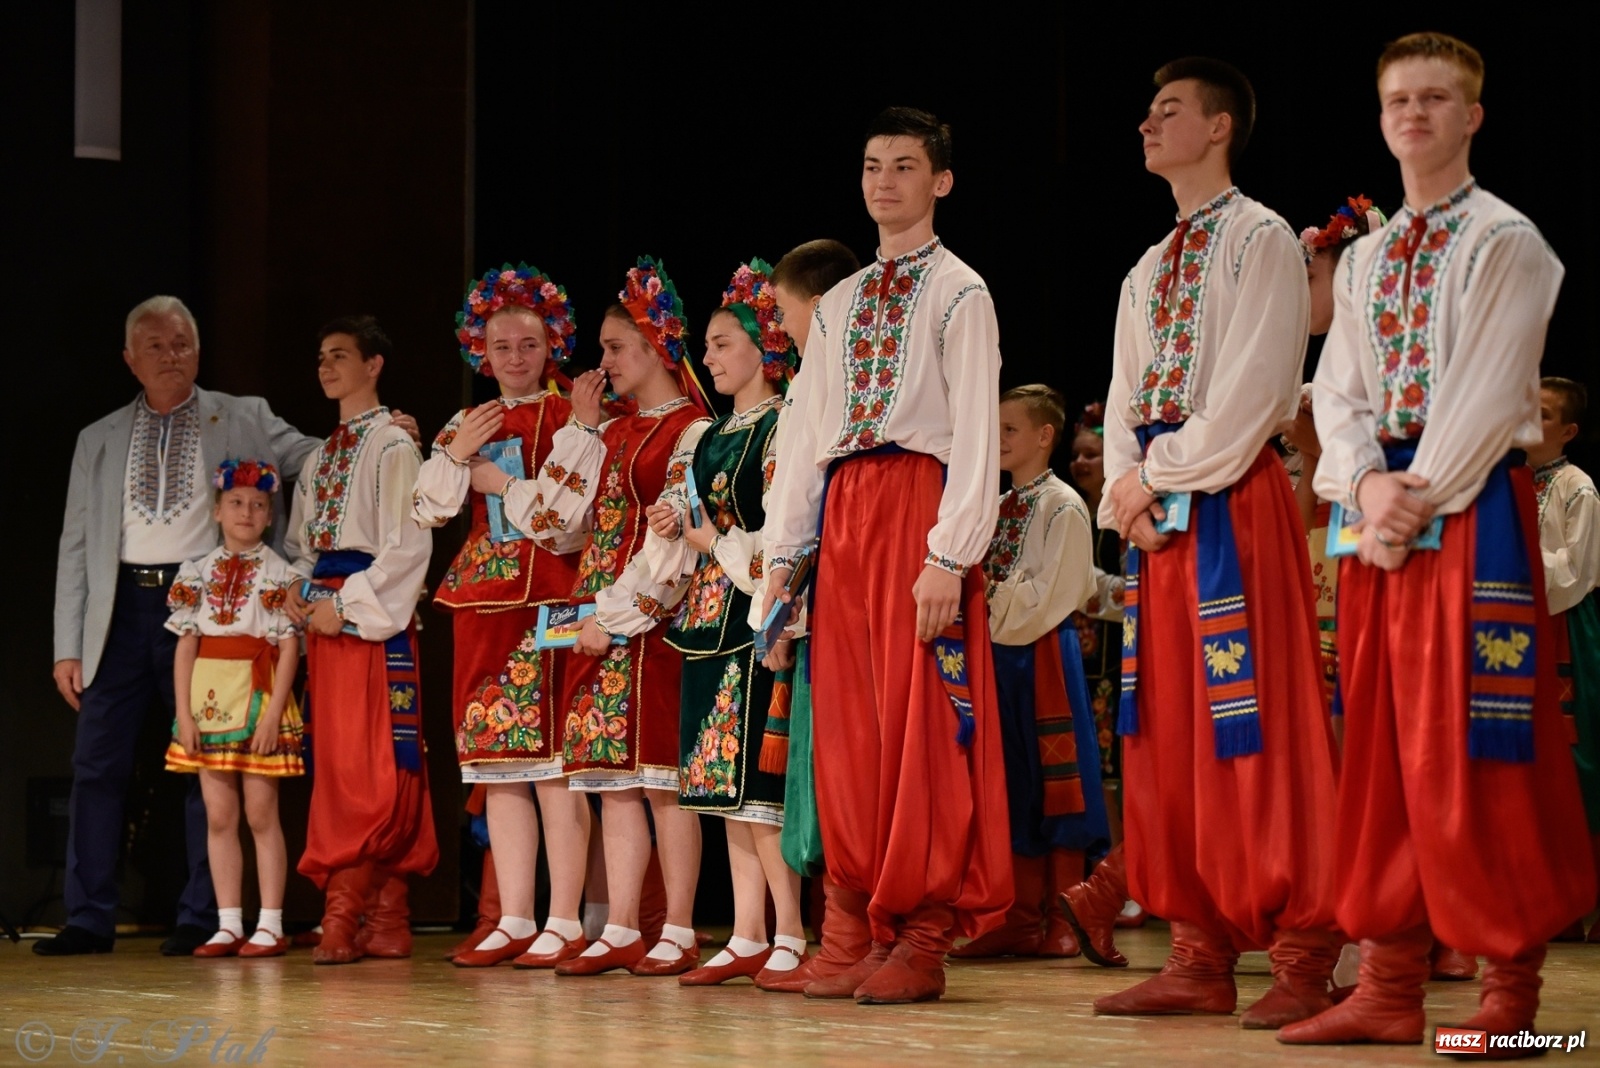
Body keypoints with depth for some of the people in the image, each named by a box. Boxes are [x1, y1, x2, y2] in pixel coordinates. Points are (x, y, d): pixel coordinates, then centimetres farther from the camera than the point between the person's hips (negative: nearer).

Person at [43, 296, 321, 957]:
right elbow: (76, 548, 11)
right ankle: (90, 920, 7)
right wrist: (67, 648, 4)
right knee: (96, 765, 0)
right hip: (123, 609, 2)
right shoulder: (99, 441, 13)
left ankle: (202, 920, 5)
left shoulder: (242, 422, 7)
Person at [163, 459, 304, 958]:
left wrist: (273, 713, -13)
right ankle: (229, 925, 8)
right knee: (218, 815, 4)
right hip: (209, 697, 4)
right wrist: (184, 713, 0)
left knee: (261, 814, -3)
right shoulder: (198, 573, 10)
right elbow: (186, 645, 8)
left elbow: (289, 647, -5)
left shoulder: (279, 573, 0)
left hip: (258, 696, -3)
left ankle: (270, 926, 0)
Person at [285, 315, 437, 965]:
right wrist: (299, 594, 3)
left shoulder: (393, 446, -5)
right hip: (324, 613, 9)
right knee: (336, 758, 4)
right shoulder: (319, 458, 19)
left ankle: (343, 914, -14)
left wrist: (346, 604, -16)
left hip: (373, 613, -8)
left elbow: (408, 545, -13)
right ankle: (386, 917, 5)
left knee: (367, 762, -10)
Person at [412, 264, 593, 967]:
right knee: (498, 765, 5)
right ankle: (513, 920, 8)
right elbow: (426, 509, 9)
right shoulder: (467, 427, 16)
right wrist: (456, 455, -5)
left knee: (551, 762, -9)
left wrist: (498, 482, -8)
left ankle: (564, 922, -7)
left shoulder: (570, 420, 1)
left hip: (548, 602, -6)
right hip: (483, 602, 6)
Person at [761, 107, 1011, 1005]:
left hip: (919, 505, -6)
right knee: (847, 722, 5)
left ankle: (922, 939, -5)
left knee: (921, 721, -7)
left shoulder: (959, 294, 0)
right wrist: (783, 552, 11)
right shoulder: (839, 305, 19)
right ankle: (859, 930, 9)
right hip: (843, 510, 6)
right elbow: (806, 430, 18)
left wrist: (950, 553, -18)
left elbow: (976, 431, -9)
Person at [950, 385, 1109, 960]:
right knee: (1012, 787, 8)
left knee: (1054, 782, -5)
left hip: (1043, 654, -7)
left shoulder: (1063, 507, -6)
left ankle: (1063, 920, -1)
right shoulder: (998, 509, 16)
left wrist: (996, 608, -13)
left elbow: (1054, 591, -14)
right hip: (1000, 653, 7)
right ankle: (1021, 918, 11)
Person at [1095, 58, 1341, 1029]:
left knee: (1255, 729, -10)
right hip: (1157, 510, 8)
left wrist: (1161, 474, -11)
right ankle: (1203, 956, 6)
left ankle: (1303, 959, -8)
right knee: (1167, 732, 4)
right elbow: (1126, 399, 17)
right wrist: (1127, 492, -1)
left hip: (1234, 501, -8)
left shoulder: (1261, 241, -3)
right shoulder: (1147, 274, 21)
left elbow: (1252, 389, -13)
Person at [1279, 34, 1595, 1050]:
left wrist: (1422, 497, -15)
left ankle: (1511, 987, 0)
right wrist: (1369, 486, -7)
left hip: (1475, 506, -6)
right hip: (1381, 507, 7)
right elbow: (1337, 391, 11)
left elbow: (1491, 393, -12)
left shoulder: (1506, 243, -3)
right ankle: (1390, 984, 9)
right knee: (1383, 748, 5)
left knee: (1474, 750, -7)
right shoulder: (1364, 259, 16)